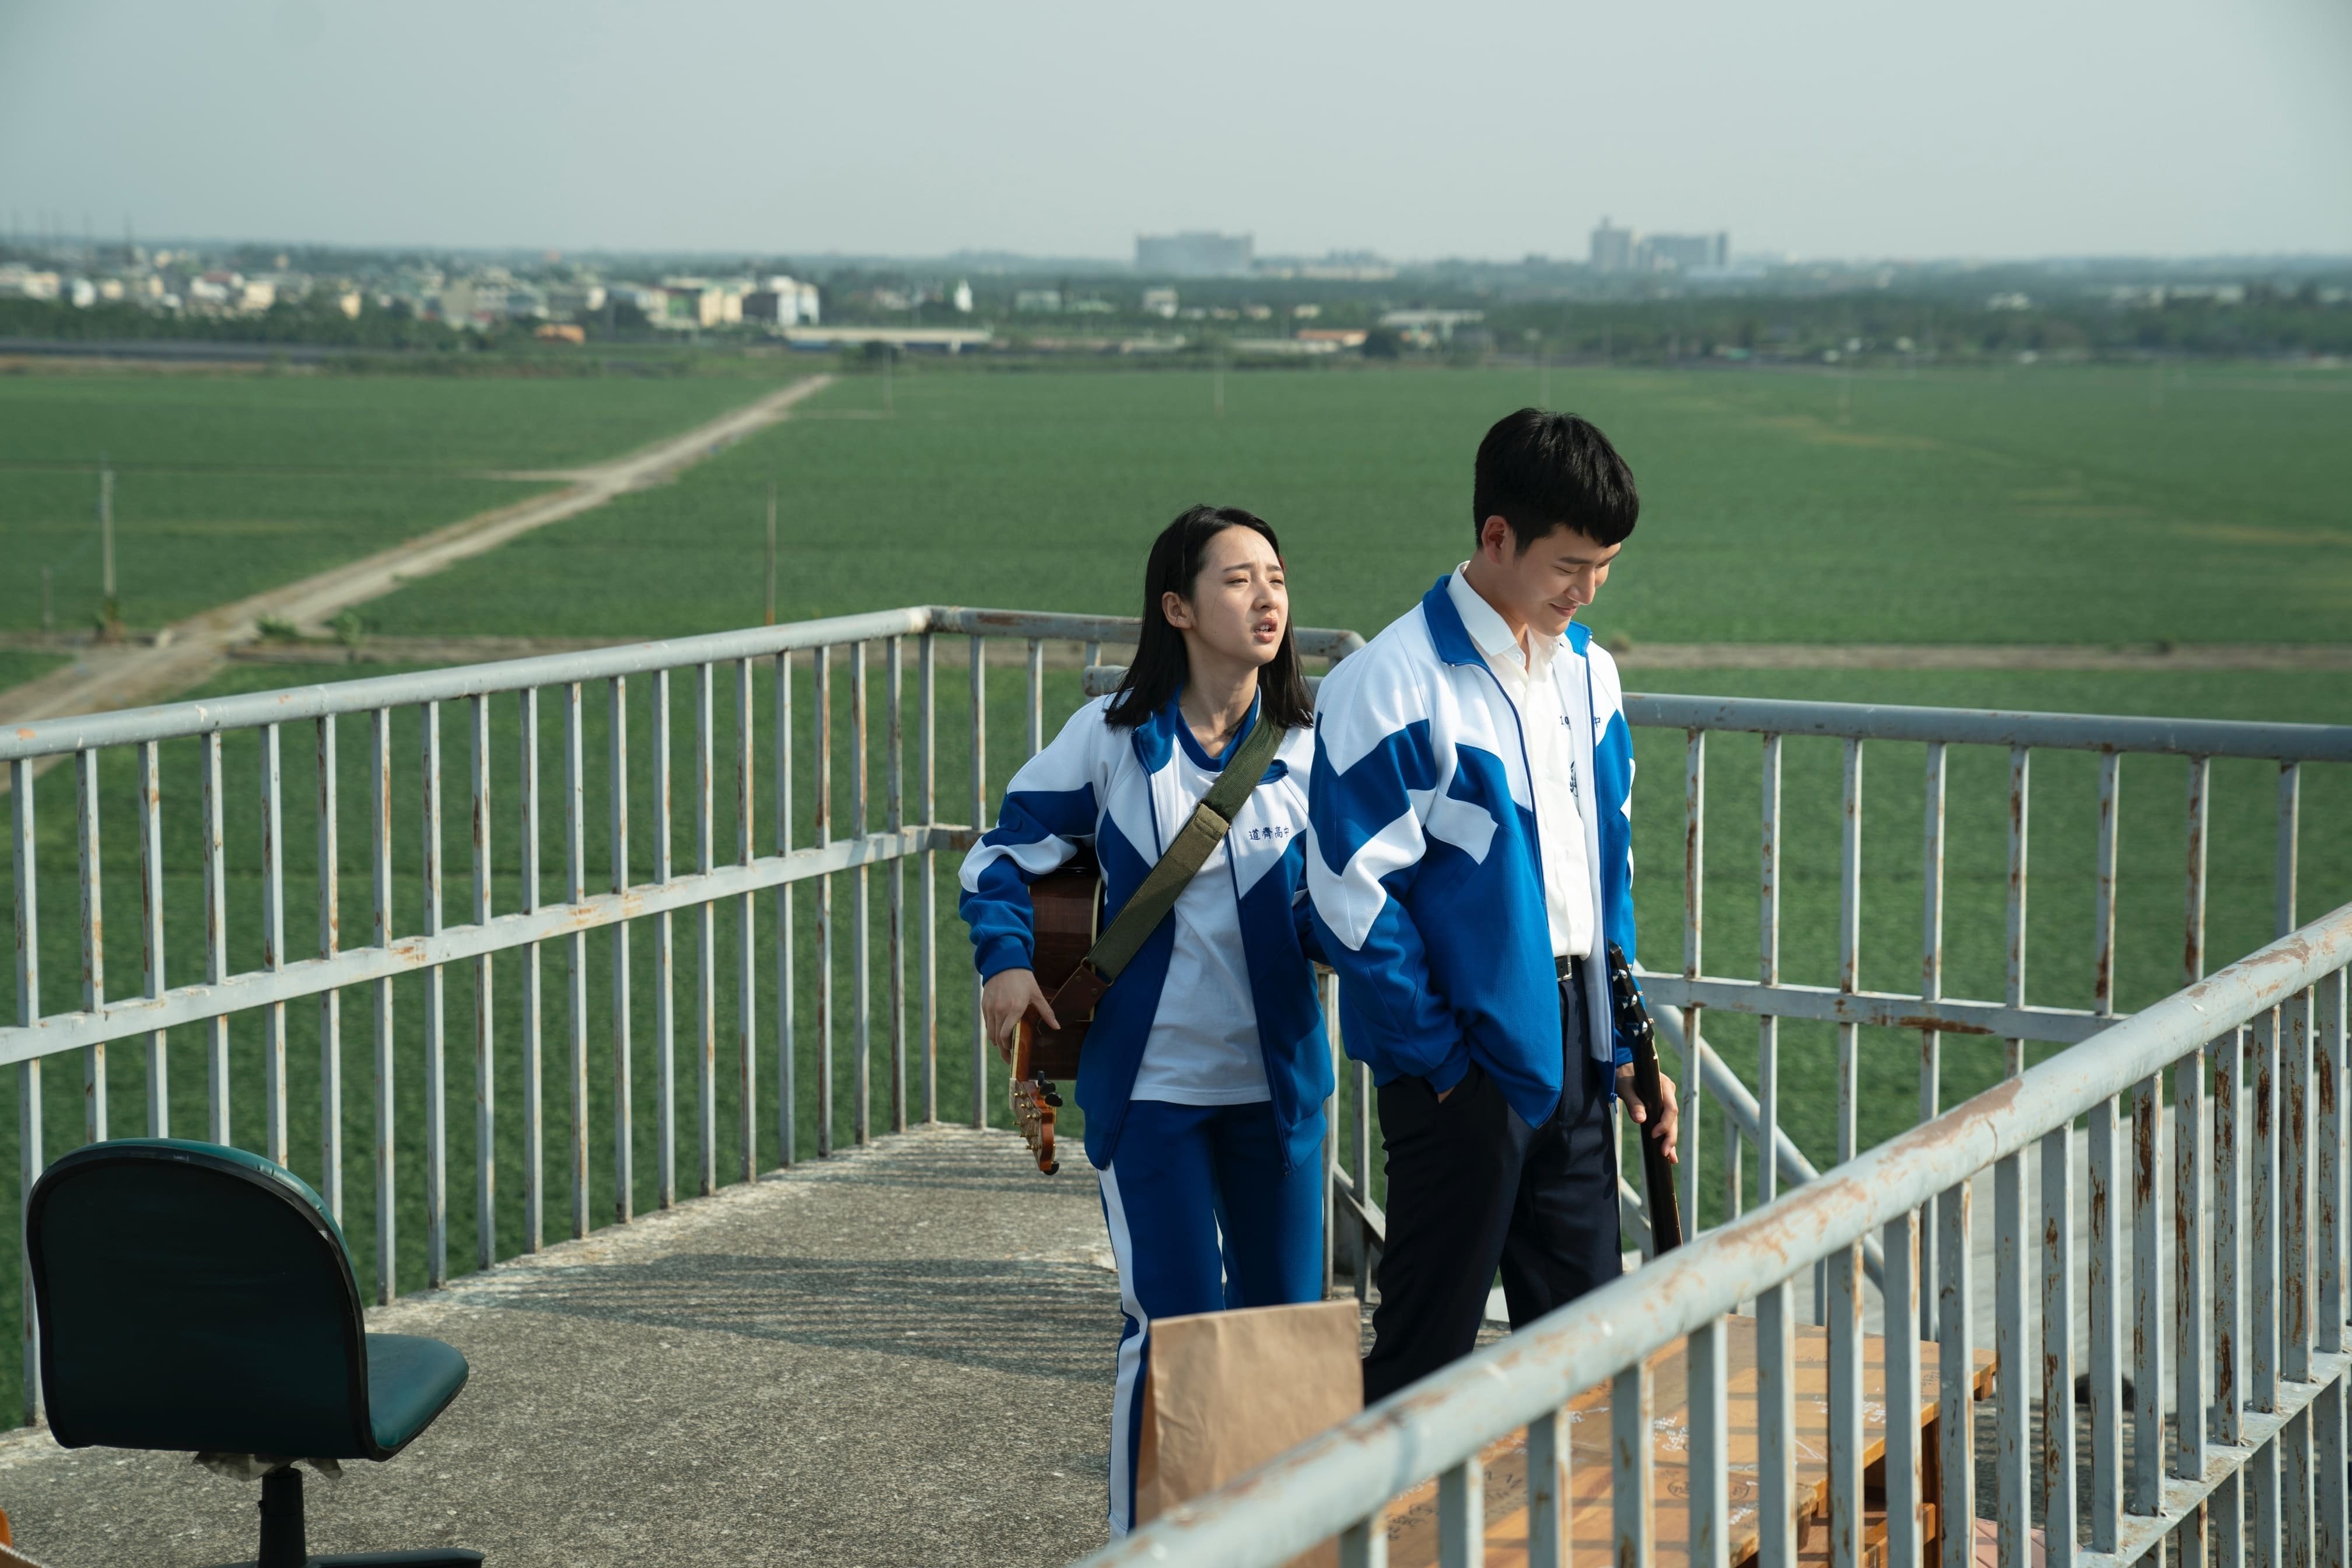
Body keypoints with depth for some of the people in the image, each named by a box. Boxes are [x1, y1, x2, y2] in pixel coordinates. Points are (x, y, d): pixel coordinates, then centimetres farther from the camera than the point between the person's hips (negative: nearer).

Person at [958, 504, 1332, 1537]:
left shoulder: (1307, 750, -1)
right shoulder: (1111, 739, -6)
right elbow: (1005, 853, 5)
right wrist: (1006, 958, -11)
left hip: (1278, 1081, 3)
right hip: (1149, 1084, -2)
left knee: (1284, 1316, 9)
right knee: (1173, 1325, -5)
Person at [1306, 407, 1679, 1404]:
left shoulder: (1587, 669, 10)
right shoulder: (1394, 685, -14)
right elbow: (1352, 894, -15)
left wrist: (1625, 1044, 13)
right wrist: (1440, 1057, -13)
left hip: (1571, 1048, 7)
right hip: (1462, 1059, -7)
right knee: (1426, 1348, 0)